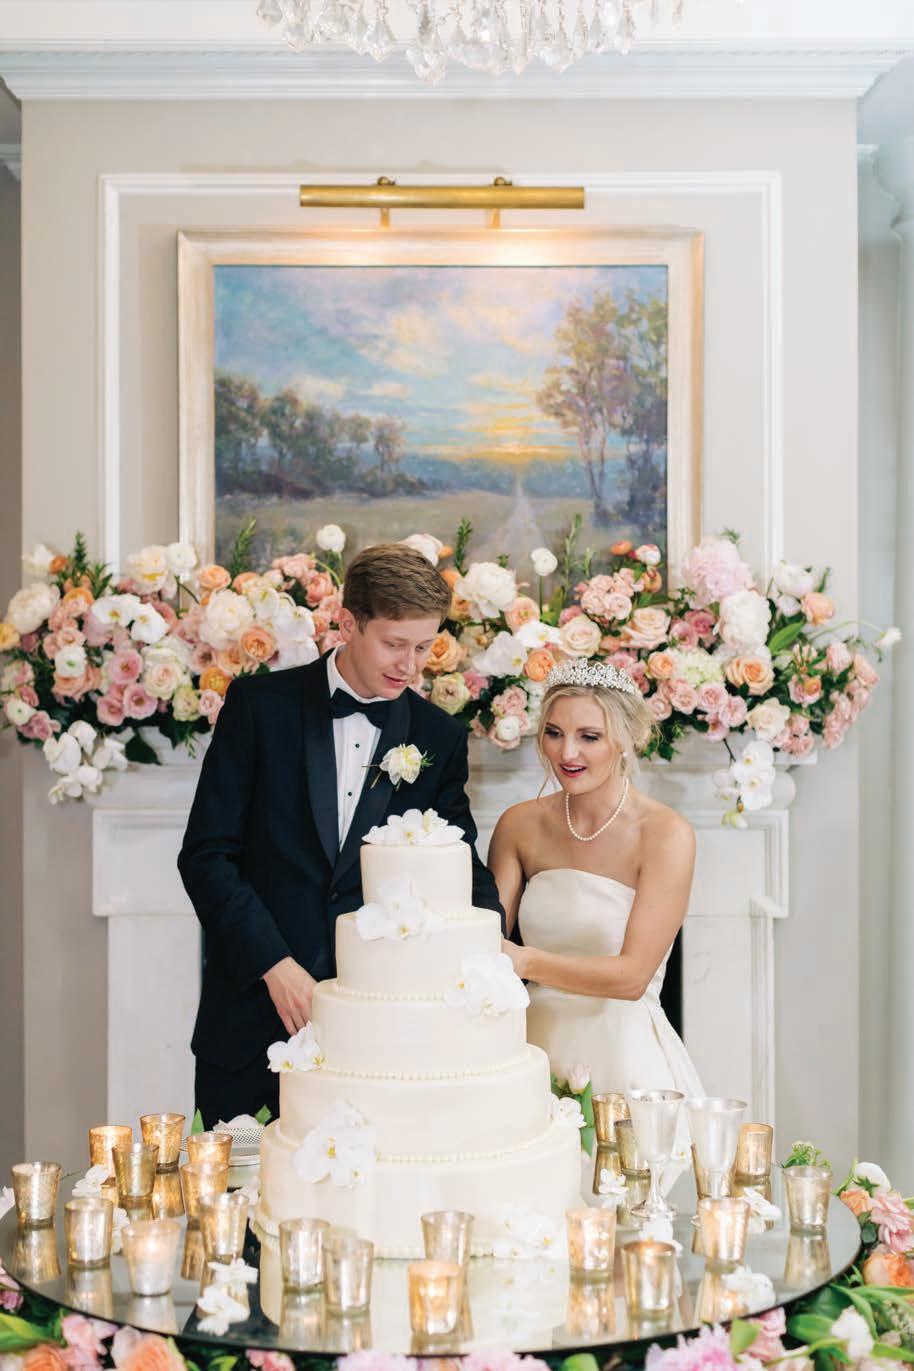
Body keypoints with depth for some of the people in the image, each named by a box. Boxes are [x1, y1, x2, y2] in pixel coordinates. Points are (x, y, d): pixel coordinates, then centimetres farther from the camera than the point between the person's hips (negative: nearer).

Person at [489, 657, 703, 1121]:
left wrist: (525, 961, -30)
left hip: (624, 1058, -3)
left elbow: (632, 975, -18)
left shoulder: (665, 834, -12)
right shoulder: (520, 824, 1)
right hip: (538, 1045, 4)